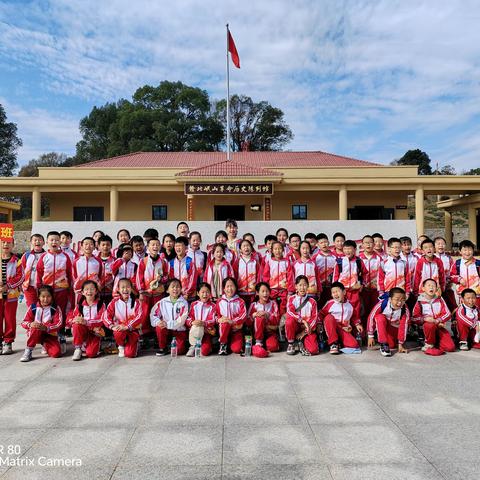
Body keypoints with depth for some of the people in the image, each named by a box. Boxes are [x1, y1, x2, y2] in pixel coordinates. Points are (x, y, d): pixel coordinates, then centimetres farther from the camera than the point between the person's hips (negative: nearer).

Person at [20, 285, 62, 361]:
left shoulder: (56, 309, -5)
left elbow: (58, 324, -15)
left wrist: (46, 328, -34)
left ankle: (45, 345, 13)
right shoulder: (33, 307, -2)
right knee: (36, 328, -36)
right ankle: (28, 351, -18)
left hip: (49, 335, 0)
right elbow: (24, 322, -4)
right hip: (35, 333, 0)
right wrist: (30, 324, -29)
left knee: (56, 353, -22)